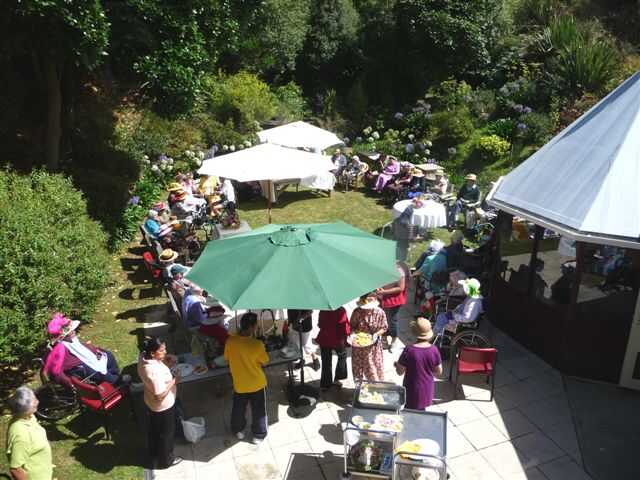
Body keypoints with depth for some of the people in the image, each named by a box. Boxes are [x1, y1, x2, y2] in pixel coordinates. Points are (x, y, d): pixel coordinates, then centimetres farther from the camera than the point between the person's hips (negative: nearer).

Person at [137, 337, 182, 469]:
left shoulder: (143, 357, -13)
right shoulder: (154, 372, -39)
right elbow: (160, 395, -32)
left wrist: (168, 362, -11)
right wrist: (174, 381, -23)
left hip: (150, 403, 8)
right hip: (162, 407, -8)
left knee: (154, 431, 30)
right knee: (165, 434, 18)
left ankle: (153, 456, 53)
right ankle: (165, 460, 41)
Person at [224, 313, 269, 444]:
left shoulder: (230, 341, -19)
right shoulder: (257, 344, -29)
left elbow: (227, 358, -1)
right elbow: (265, 362, -13)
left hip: (239, 384, 3)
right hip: (257, 384, -3)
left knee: (238, 409, 28)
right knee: (258, 411, 21)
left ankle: (238, 430, 49)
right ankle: (259, 435, 38)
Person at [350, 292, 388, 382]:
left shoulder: (380, 312, -14)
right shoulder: (357, 312, -14)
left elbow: (384, 328, -4)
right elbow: (352, 326, -1)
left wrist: (376, 334, -20)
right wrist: (353, 333, -21)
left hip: (373, 344, -1)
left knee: (375, 366, 12)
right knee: (357, 366, 13)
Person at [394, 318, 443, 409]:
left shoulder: (409, 350, -24)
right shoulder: (434, 350, -13)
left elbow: (400, 372, -14)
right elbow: (439, 372, -2)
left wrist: (396, 364, 6)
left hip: (412, 390, -3)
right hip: (427, 389, 4)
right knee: (421, 410, 22)